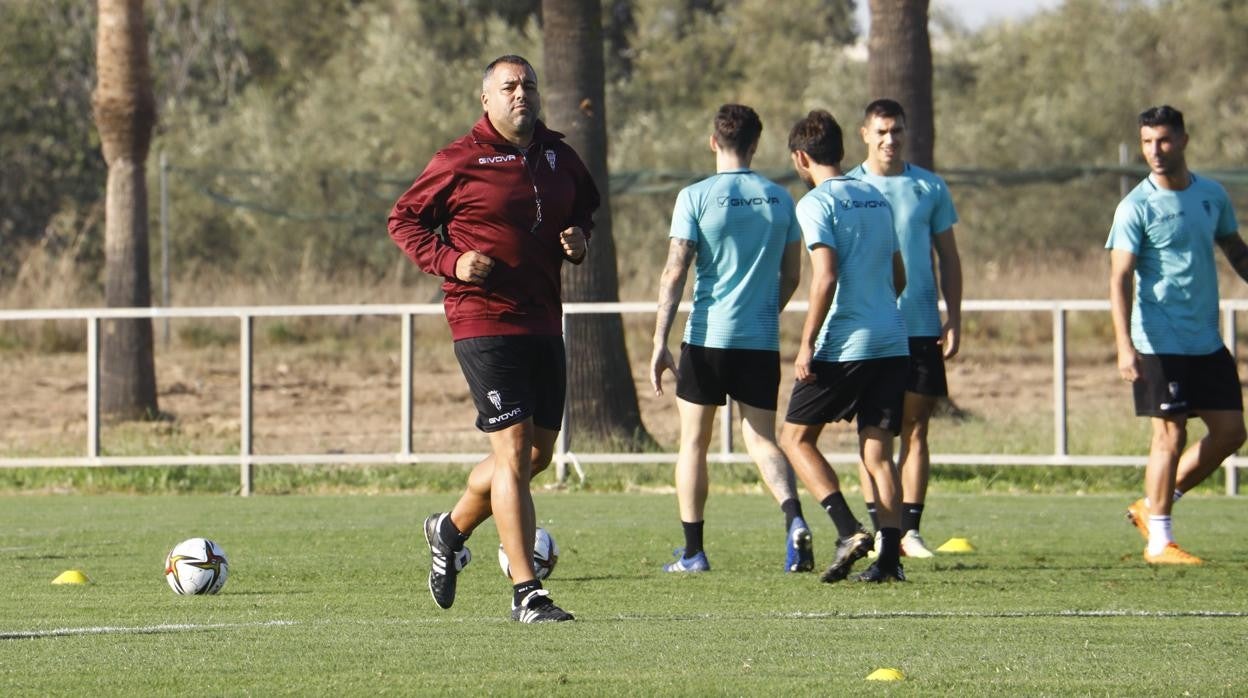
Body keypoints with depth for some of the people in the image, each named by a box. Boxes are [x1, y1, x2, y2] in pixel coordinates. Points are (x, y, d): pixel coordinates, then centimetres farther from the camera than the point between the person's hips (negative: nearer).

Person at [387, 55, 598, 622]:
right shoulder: (460, 162, -6)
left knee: (538, 452, 13)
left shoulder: (559, 158, 10)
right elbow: (404, 219, 1)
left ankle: (452, 528, 38)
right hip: (484, 322, -7)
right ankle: (525, 592, -10)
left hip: (543, 321, 7)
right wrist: (451, 262, -14)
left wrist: (579, 241, 4)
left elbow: (585, 208, 27)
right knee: (514, 451, -12)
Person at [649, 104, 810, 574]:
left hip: (708, 338, -3)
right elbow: (791, 275, 12)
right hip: (762, 341, 3)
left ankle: (693, 552, 11)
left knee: (693, 442, 10)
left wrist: (660, 342, -10)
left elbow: (675, 272, -11)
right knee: (762, 439, 8)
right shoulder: (779, 199, 5)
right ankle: (794, 520, -18)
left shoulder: (696, 197, -6)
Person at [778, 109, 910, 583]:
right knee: (877, 451, 6)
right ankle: (890, 555, -5)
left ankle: (848, 530, -10)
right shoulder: (877, 199, 15)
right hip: (892, 343, 6)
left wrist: (807, 344, -13)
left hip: (844, 345, -6)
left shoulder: (816, 203, -6)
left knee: (796, 438, 6)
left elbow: (826, 276, -16)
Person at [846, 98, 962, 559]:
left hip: (921, 327, 1)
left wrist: (954, 319, 3)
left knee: (916, 428, 0)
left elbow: (948, 257, 11)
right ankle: (878, 526, 2)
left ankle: (910, 529, 1)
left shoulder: (930, 188, 7)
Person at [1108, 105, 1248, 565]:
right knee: (1170, 435, -7)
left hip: (1208, 342, 6)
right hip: (1159, 343, -6)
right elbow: (1120, 278, -13)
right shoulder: (1136, 207, -9)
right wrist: (1125, 347, -22)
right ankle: (1158, 541, 2)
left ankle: (1151, 507, 17)